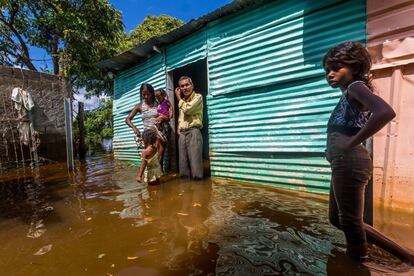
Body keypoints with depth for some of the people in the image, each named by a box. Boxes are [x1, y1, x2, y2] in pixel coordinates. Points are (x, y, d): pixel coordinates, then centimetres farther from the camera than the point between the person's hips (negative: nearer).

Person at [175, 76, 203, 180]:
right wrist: (179, 130, 7)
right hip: (181, 133, 7)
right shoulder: (182, 101, 22)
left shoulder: (198, 97, 1)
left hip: (193, 132, -6)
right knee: (183, 163, 8)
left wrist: (179, 98, 1)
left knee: (195, 161, -9)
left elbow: (187, 109, -15)